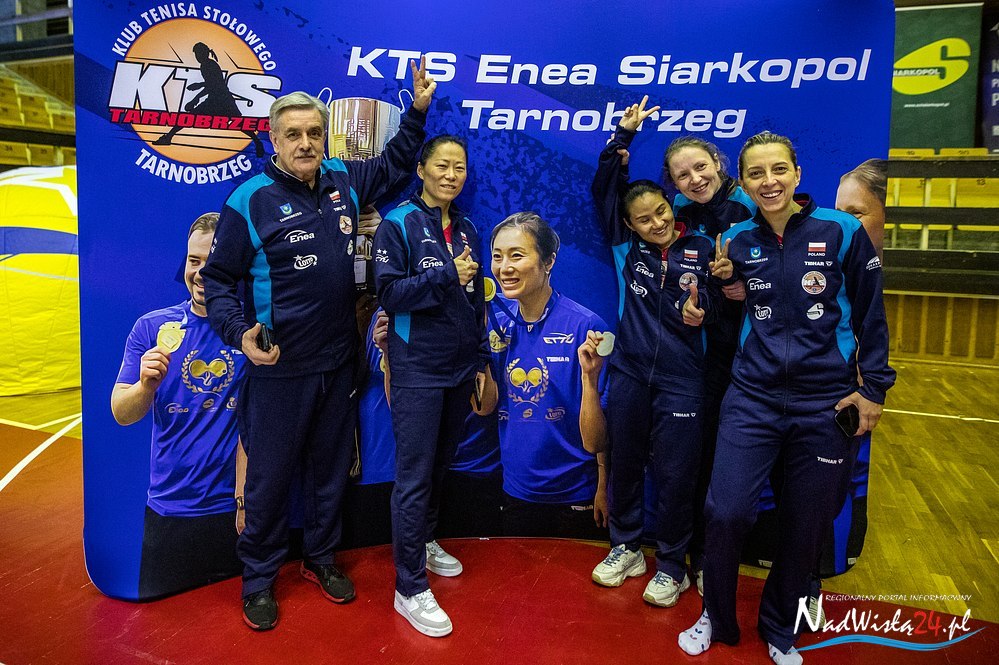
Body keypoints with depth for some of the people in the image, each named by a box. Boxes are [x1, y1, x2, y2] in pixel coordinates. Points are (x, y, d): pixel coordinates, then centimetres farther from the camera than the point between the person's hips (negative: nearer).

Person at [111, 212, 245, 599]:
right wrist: (146, 386, -27)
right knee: (158, 594, 16)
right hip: (171, 506, 2)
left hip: (238, 504, -1)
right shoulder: (152, 328, -2)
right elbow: (122, 415, -5)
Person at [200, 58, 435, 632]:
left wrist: (418, 109, 16)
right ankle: (259, 579, 29)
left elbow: (394, 163, 23)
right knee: (271, 477, 7)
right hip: (279, 369, -5)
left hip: (339, 362, 5)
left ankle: (322, 558, 39)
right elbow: (219, 279, -5)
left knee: (332, 468, 18)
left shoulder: (345, 181, 4)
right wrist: (239, 330, -21)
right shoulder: (250, 201, -10)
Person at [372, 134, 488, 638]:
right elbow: (388, 290, -13)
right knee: (414, 475, -3)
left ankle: (424, 542, 37)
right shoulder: (399, 223, -5)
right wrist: (447, 276, -22)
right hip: (417, 370, -6)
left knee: (440, 465, 16)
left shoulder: (465, 228, 11)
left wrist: (480, 361, 14)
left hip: (460, 369, 6)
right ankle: (410, 589, 6)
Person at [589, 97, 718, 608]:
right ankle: (626, 548, 34)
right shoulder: (627, 246, 1)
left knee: (675, 474, 5)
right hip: (629, 373, 3)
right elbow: (602, 189, -3)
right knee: (624, 464, 14)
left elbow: (716, 303, 1)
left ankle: (671, 566, 24)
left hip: (681, 380, -2)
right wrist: (623, 135, -8)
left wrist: (700, 312, -21)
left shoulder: (702, 250, -3)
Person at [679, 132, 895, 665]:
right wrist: (720, 284, -7)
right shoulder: (736, 239, 2)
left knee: (805, 525, 9)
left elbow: (870, 314, 2)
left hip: (826, 401, -1)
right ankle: (716, 619, 20)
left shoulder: (841, 231, -5)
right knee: (725, 511, -8)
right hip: (753, 396, 1)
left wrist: (872, 387, 0)